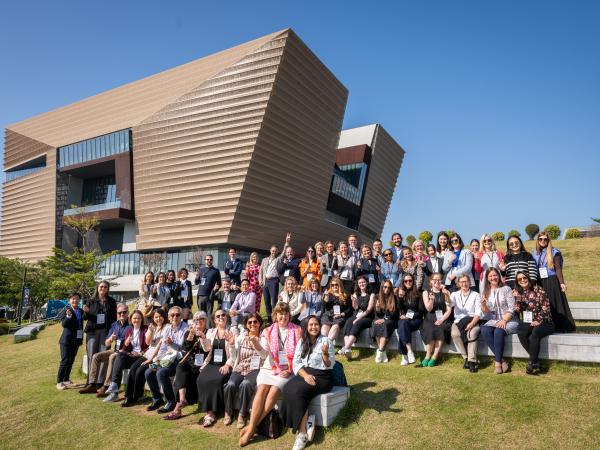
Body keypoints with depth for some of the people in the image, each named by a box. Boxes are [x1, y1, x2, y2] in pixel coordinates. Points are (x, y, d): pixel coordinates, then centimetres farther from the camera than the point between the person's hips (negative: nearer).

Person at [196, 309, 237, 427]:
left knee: (217, 380, -31)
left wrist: (228, 365, -13)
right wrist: (201, 337, -14)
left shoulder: (232, 331, 4)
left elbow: (235, 351, -2)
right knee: (201, 380, -24)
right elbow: (207, 348, 1)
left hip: (225, 364, -3)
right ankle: (209, 412, -14)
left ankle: (212, 411, -13)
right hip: (211, 364, 4)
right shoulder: (210, 332, 15)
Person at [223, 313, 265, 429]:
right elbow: (235, 357, 9)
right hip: (240, 368, 3)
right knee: (230, 385, -26)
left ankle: (242, 415, -12)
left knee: (245, 384, -33)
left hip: (255, 369, -3)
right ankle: (228, 412, 0)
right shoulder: (241, 337, 11)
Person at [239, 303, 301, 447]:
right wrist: (255, 343, -23)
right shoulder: (268, 331, 7)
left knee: (274, 391, -26)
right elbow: (264, 354, -3)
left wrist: (290, 370, -9)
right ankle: (252, 427, -24)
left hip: (288, 370, -2)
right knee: (262, 389, -26)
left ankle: (252, 427, -18)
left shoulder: (297, 331, 2)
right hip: (269, 368, 2)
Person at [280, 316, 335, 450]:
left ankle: (302, 433, -20)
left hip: (321, 377, -4)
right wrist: (305, 375, -14)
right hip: (303, 374, 4)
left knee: (298, 391, -30)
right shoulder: (301, 341, 10)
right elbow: (296, 363, 4)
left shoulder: (326, 341, -3)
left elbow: (329, 366, -6)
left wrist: (325, 354, -27)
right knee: (288, 390, -27)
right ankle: (306, 423, -17)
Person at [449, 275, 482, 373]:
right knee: (455, 334, -30)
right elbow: (450, 304, -9)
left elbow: (478, 313, 0)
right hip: (458, 321, 1)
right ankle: (466, 358, -15)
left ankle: (472, 361, -27)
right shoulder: (455, 295, 14)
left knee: (472, 333, -33)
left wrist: (472, 323, -17)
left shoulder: (475, 295, 9)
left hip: (472, 321, -1)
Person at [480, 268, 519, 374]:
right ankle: (501, 359, -23)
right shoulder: (485, 292, 10)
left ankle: (498, 361, -22)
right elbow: (486, 313, 8)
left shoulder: (506, 289, 0)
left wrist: (504, 320, -20)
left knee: (498, 331, -34)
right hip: (493, 321, 3)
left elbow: (511, 308, -6)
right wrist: (483, 305, -13)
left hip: (508, 320, -3)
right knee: (484, 330, -29)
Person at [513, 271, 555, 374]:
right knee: (521, 333, -29)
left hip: (543, 322, -4)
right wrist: (517, 298, -10)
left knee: (535, 333, -35)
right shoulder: (518, 292, 10)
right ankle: (536, 361, -19)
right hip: (528, 322, 4)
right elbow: (517, 311, 4)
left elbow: (546, 306, -8)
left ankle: (531, 363, -23)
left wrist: (538, 321, -13)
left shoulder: (537, 289, -3)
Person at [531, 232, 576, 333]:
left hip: (552, 282, -4)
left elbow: (558, 269, -7)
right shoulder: (534, 253, 12)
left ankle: (561, 329, 1)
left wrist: (561, 283, -16)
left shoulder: (554, 252, 0)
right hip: (539, 283, 4)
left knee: (555, 306, -3)